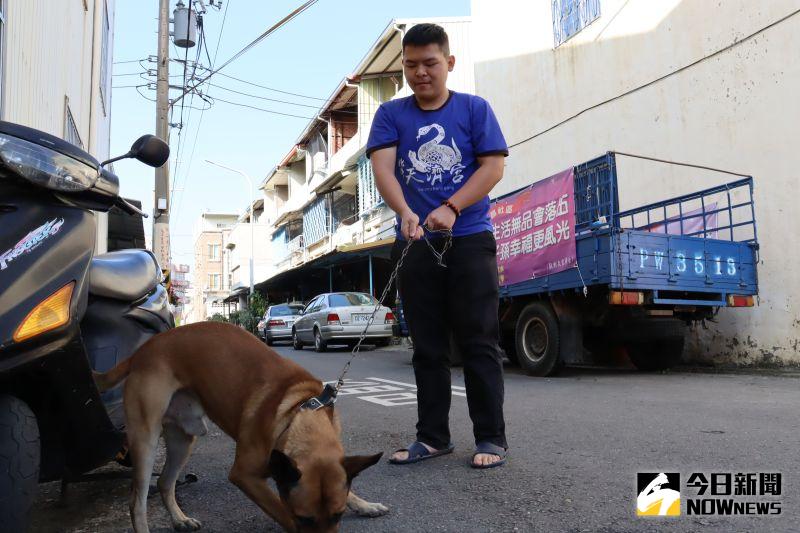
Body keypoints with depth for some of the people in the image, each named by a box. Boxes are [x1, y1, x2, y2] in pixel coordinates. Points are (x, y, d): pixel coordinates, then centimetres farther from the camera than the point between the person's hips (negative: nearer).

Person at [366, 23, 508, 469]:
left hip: (470, 240, -2)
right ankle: (434, 436, 17)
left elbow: (494, 167, -3)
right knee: (428, 346, 7)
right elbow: (382, 166, -6)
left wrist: (451, 208, -18)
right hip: (415, 245, 2)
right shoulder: (391, 114, 9)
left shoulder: (474, 109, 6)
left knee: (479, 342, -1)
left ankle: (492, 438, 7)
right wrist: (405, 212, -26)